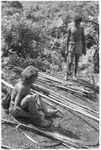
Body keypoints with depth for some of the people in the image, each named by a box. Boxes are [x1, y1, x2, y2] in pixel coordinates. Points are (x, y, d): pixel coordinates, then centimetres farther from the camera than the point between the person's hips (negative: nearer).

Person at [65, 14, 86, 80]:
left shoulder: (81, 28, 2)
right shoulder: (70, 29, -3)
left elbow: (83, 39, 6)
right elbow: (67, 39, 0)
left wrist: (84, 49, 4)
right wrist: (66, 50, -4)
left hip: (79, 46, 2)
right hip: (71, 46, -2)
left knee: (76, 61, 7)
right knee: (70, 61, -9)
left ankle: (75, 75, 21)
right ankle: (67, 74, 15)